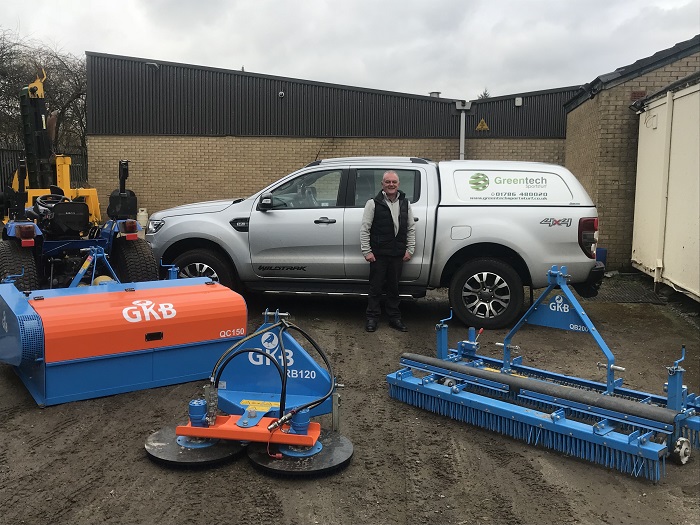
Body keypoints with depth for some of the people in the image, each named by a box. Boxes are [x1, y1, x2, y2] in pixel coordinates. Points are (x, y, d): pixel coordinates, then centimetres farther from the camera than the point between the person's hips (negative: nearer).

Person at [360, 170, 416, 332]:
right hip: (378, 254, -4)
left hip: (398, 254, 4)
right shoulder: (373, 203, -5)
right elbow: (364, 229, -6)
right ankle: (372, 318, 14)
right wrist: (367, 251, -11)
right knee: (376, 287, 3)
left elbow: (411, 228, 12)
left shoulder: (405, 203, 9)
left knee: (394, 288, 12)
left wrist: (409, 249, 4)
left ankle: (394, 318, 22)